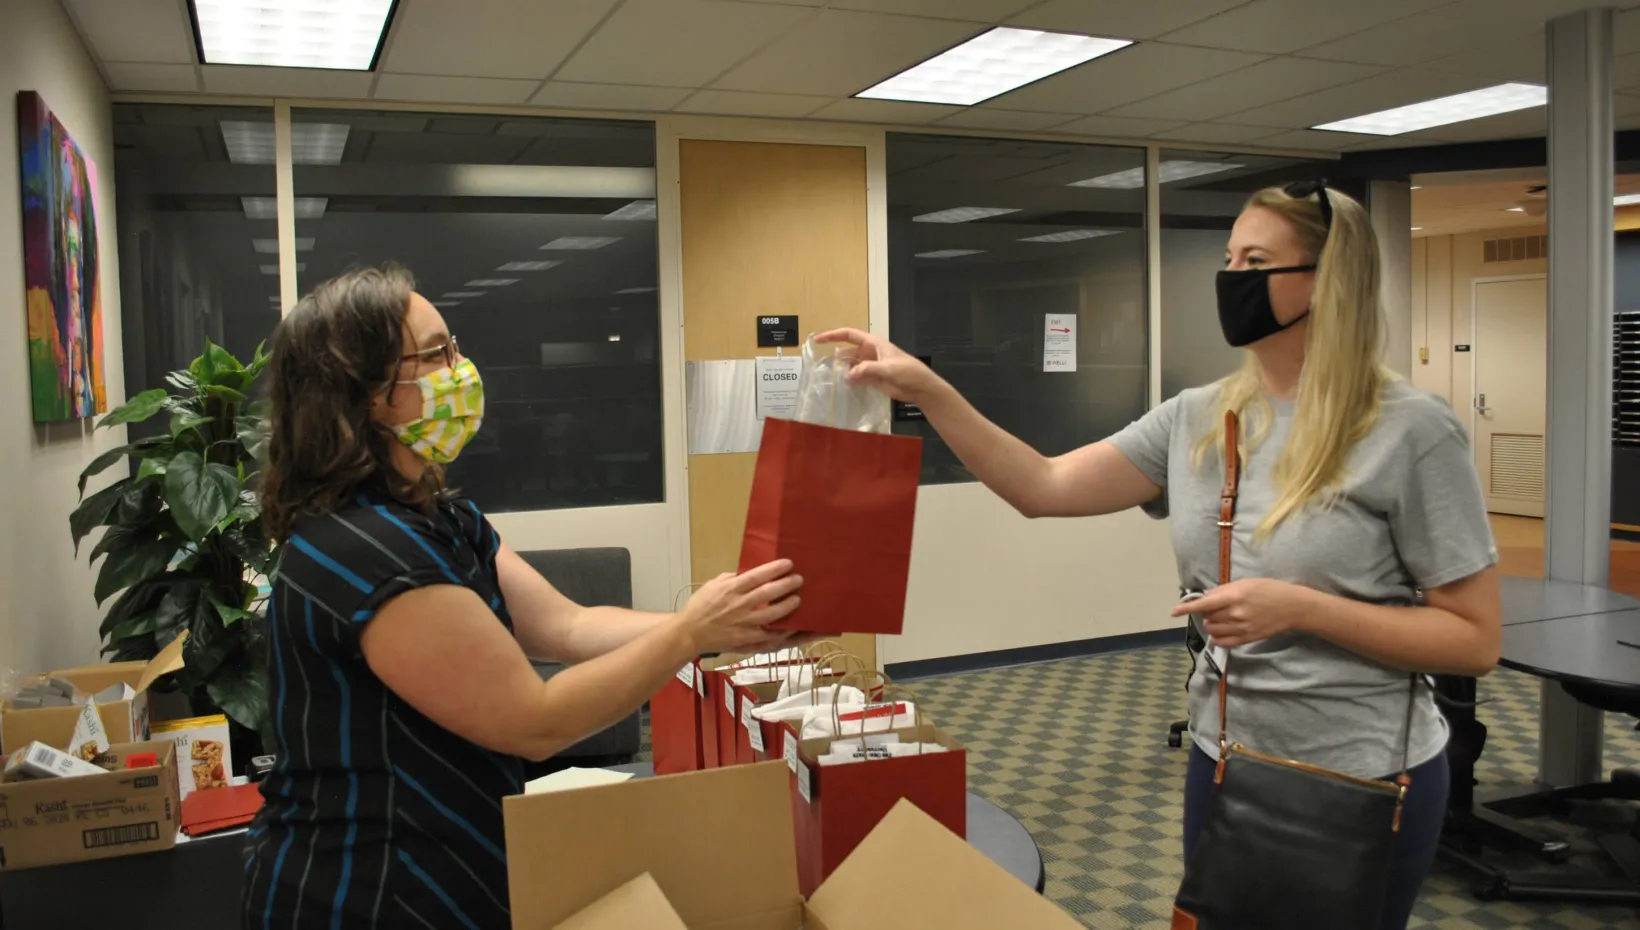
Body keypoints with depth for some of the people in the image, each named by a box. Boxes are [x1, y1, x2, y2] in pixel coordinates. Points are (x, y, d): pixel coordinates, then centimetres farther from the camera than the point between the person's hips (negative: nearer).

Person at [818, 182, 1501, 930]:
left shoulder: (1409, 430, -14)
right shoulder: (1196, 421, 0)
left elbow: (1477, 640, -12)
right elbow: (1045, 488, -5)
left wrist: (1298, 608, -23)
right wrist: (927, 391, -15)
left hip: (1361, 785, -4)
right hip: (1222, 765, 5)